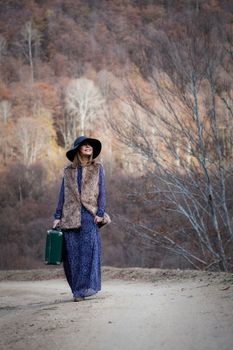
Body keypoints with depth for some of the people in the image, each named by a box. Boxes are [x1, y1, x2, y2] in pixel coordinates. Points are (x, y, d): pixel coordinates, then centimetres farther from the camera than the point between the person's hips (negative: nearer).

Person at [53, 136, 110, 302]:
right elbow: (63, 195, 13)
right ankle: (78, 289, 6)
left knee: (88, 251, -12)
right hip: (70, 216, 2)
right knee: (72, 253, -1)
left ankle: (83, 289, -11)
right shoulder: (68, 171, 13)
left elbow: (102, 192, 4)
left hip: (89, 215, -2)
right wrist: (57, 217, 6)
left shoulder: (97, 168, 9)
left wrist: (100, 213, -7)